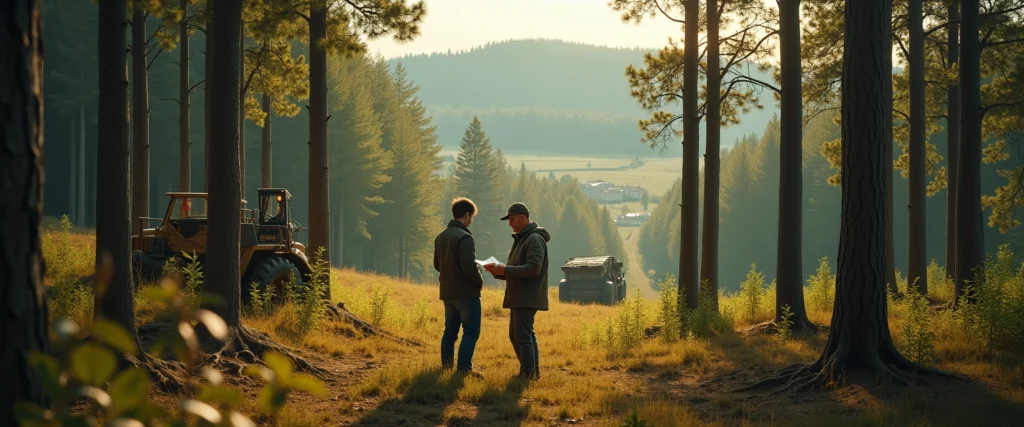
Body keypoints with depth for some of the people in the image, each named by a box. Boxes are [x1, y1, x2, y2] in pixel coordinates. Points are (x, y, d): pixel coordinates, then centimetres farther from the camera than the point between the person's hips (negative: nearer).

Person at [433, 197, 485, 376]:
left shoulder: (441, 237, 8)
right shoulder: (464, 237, -18)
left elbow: (437, 265, 17)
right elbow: (470, 267, -23)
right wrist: (479, 281, -6)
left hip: (448, 292, 8)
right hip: (466, 293, -8)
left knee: (450, 331, 14)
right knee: (471, 332, -3)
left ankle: (446, 367, 16)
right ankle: (464, 369, -8)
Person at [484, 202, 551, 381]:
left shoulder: (535, 239, -12)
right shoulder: (520, 240, 20)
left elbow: (533, 268, -23)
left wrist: (505, 270, -22)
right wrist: (498, 271, 4)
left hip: (528, 297, -11)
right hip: (519, 297, 11)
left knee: (523, 335, -12)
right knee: (515, 335, 15)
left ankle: (529, 373, -9)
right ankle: (533, 371, 21)